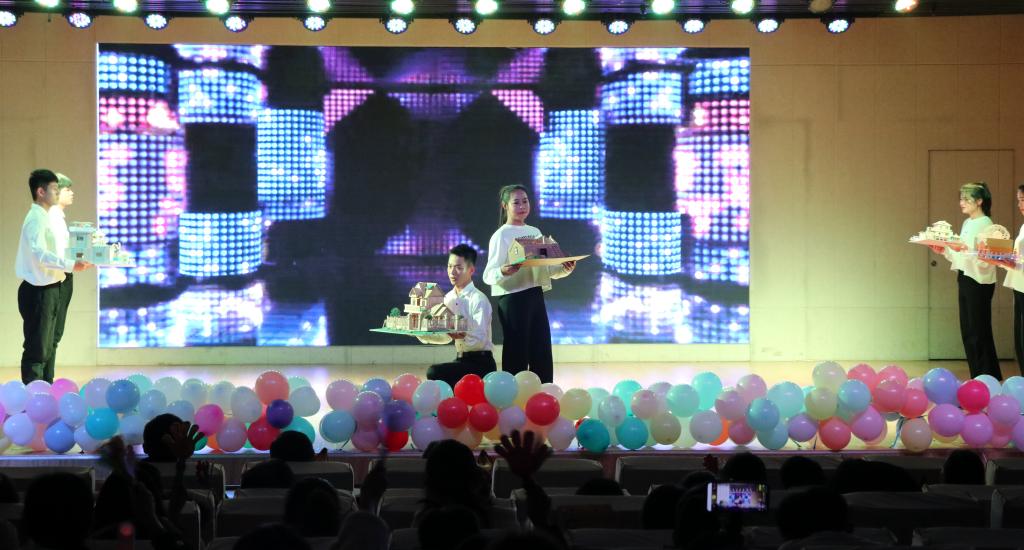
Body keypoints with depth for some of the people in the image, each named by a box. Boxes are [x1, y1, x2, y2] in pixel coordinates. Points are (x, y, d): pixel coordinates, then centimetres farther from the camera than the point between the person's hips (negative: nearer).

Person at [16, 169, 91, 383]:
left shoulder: (43, 217, 14)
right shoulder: (36, 219, -16)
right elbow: (39, 253, -30)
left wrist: (73, 264, 15)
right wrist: (70, 265, -35)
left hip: (48, 289, 10)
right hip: (38, 290, -10)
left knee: (48, 346, 15)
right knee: (36, 348, -8)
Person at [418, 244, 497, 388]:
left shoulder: (478, 299, -15)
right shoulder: (449, 298, 7)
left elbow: (480, 340, -20)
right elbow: (446, 336, 14)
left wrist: (462, 336, -36)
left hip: (480, 363, -8)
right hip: (461, 359, 8)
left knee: (435, 372, -26)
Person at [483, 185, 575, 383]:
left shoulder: (535, 232, 14)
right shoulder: (501, 235, -4)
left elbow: (546, 269, 17)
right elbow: (488, 275, -11)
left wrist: (565, 269, -2)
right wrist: (503, 272, -32)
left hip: (536, 296, 6)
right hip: (513, 298, -6)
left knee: (542, 354, 6)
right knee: (517, 353, -4)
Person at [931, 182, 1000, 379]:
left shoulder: (985, 224, -11)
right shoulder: (967, 223, 15)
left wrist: (963, 250, -31)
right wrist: (944, 250, 3)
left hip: (979, 282, -9)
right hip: (964, 279, 9)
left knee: (978, 333, -5)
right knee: (968, 331, 10)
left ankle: (988, 378, 2)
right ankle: (977, 377, 17)